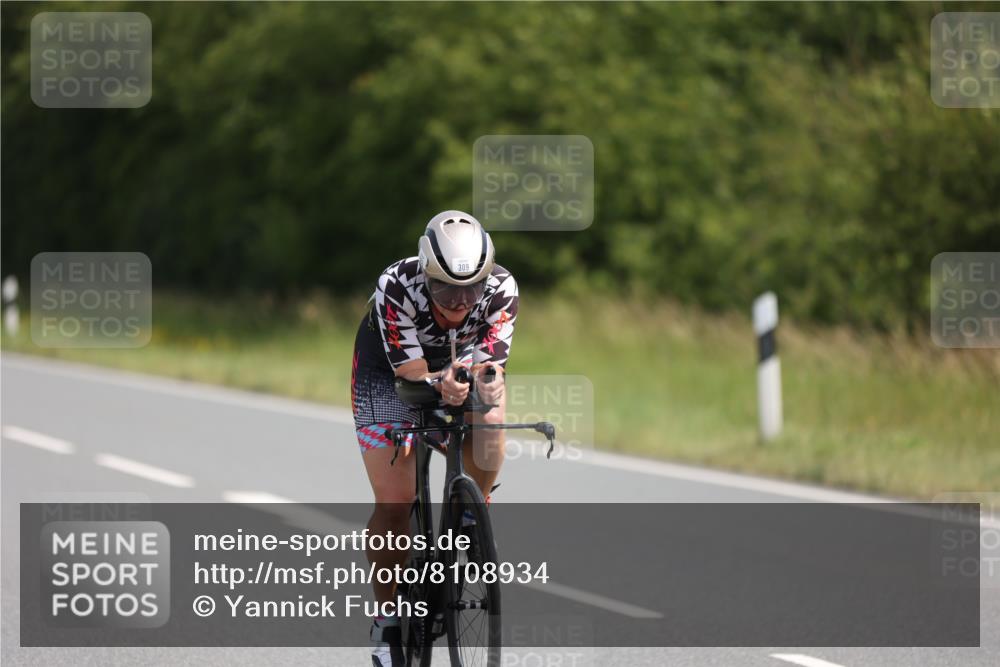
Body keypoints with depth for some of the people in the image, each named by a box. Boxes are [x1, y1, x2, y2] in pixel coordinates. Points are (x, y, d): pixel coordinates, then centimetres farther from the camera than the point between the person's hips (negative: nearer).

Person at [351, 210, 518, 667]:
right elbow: (411, 373, -33)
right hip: (389, 369, -2)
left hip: (461, 361, 2)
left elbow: (489, 368, -30)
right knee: (395, 502, -14)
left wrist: (486, 385, -53)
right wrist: (440, 386, -54)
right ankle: (386, 615, 4)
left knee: (490, 419, -32)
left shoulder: (501, 290, -30)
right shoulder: (396, 287, -35)